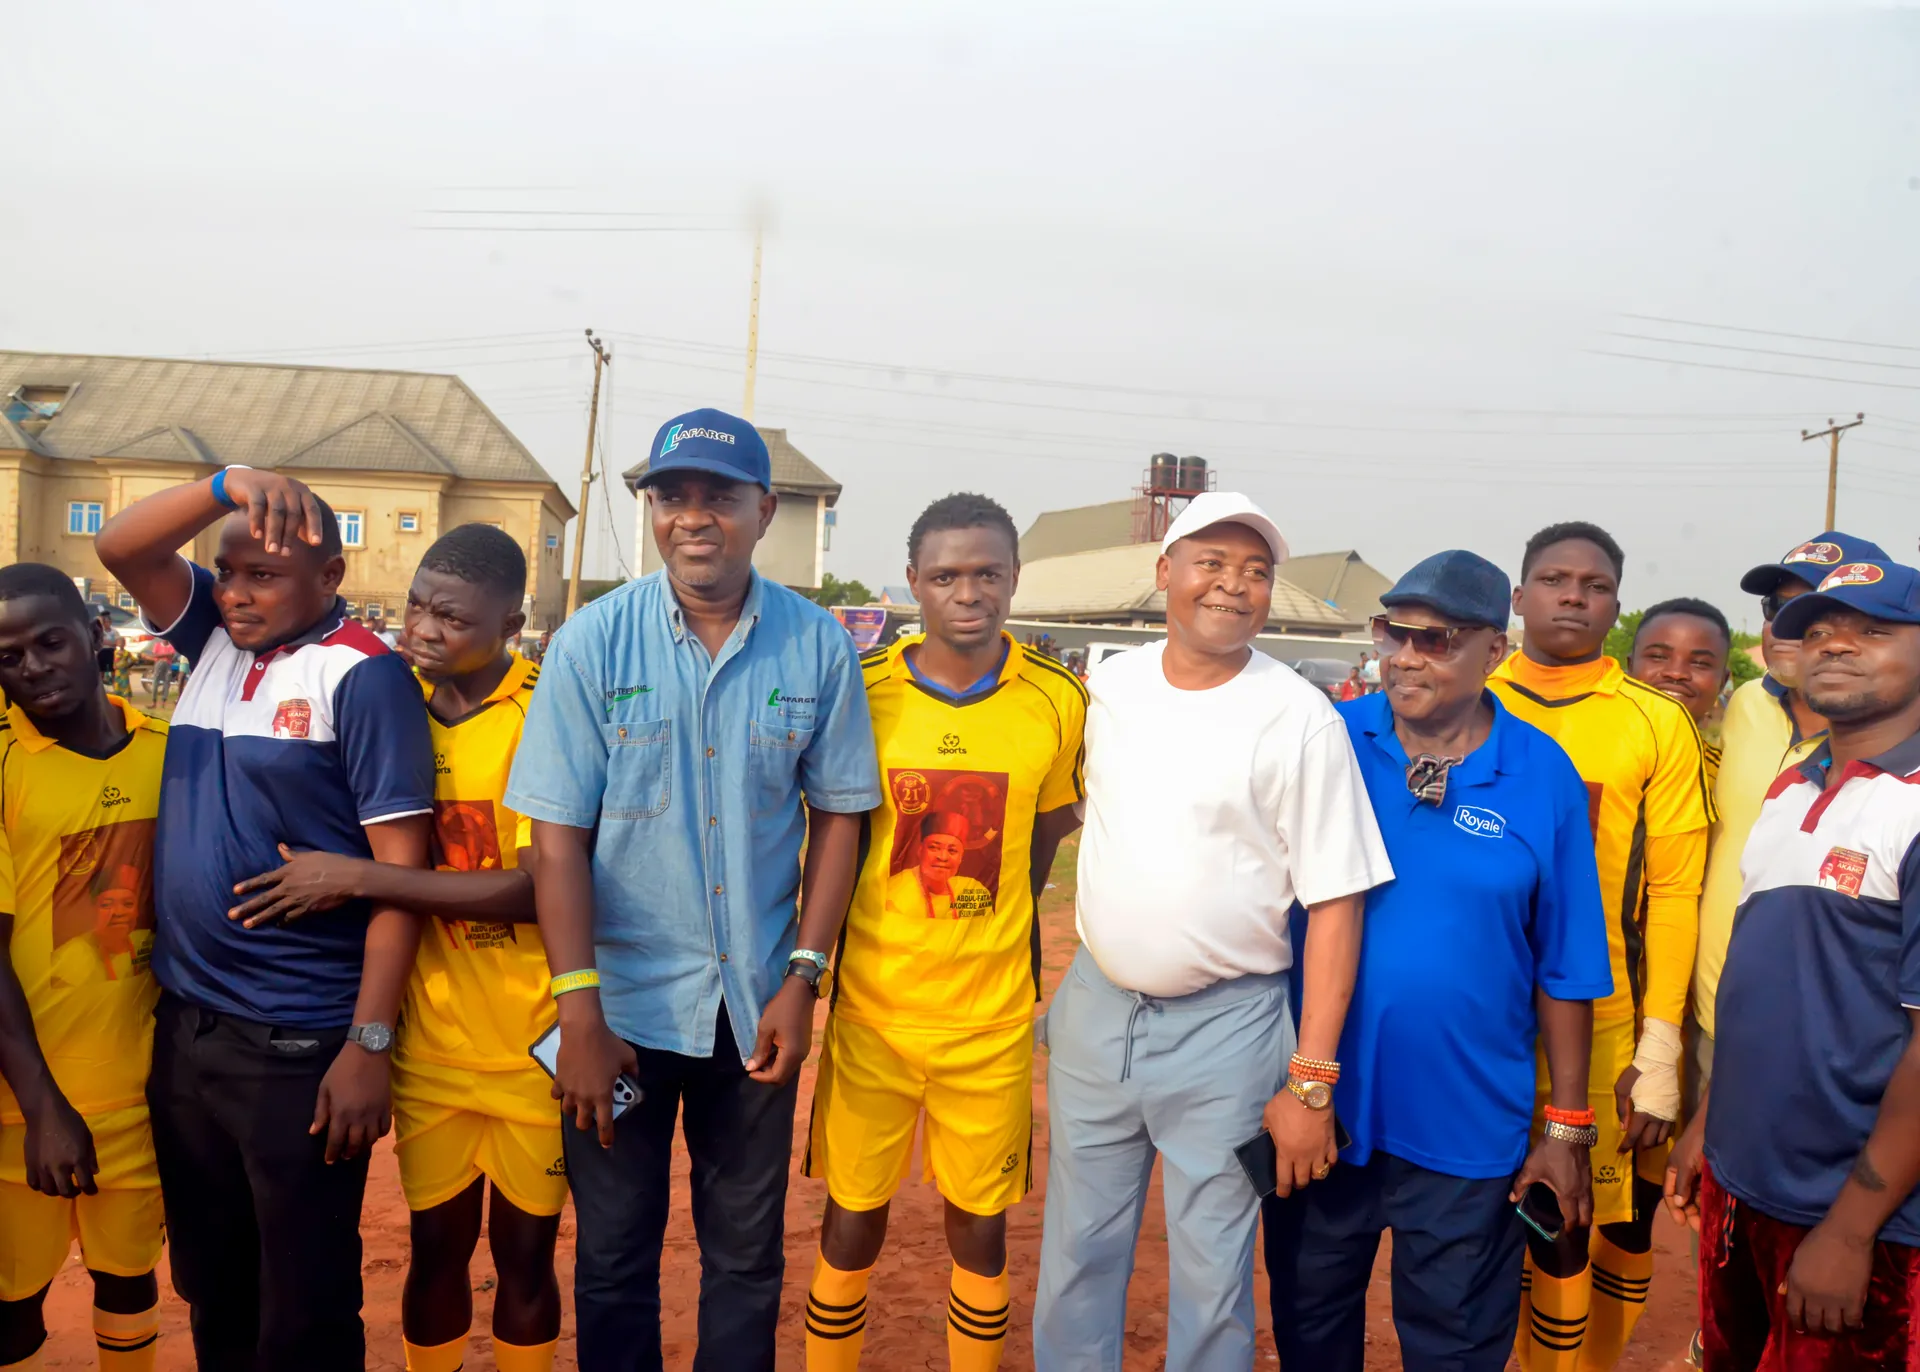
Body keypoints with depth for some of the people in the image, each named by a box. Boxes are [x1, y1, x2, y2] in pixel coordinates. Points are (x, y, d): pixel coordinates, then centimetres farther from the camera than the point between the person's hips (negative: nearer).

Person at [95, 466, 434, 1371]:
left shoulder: (361, 675, -13)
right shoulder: (215, 635, 8)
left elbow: (402, 867, -16)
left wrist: (368, 1044, -19)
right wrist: (227, 485, -17)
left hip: (299, 1040, -6)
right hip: (183, 1022, 7)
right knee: (210, 1286, 21)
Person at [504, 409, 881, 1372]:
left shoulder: (818, 647, -4)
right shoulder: (592, 642, -7)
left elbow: (838, 816, 2)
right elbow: (558, 834, -7)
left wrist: (803, 978, -4)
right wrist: (579, 1014, -11)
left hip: (756, 1003, 1)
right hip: (623, 1001, -1)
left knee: (748, 1257, 15)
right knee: (614, 1257, 13)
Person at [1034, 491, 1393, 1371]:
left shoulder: (1300, 719, -12)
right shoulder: (1110, 684, 1)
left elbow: (1334, 903, -11)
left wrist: (1310, 1082, -13)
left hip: (1225, 1027, -4)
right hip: (1094, 1004, 4)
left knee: (1210, 1276, 9)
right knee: (1077, 1253, 16)